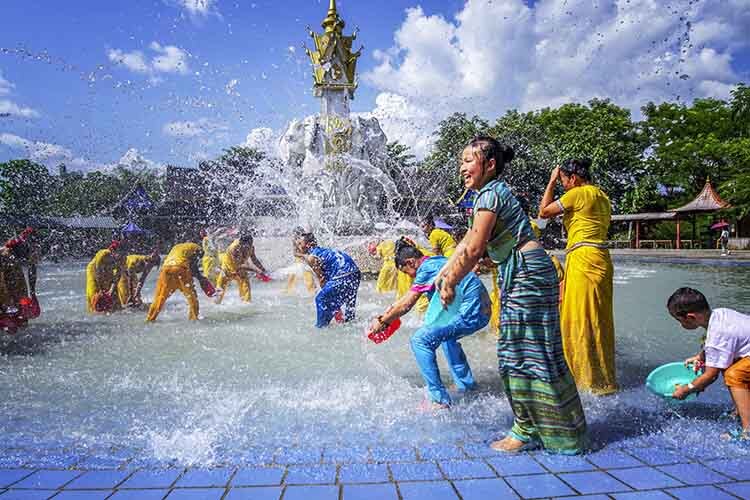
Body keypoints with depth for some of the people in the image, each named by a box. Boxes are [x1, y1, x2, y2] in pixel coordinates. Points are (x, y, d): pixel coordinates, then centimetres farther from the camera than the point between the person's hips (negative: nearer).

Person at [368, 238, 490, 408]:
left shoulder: (427, 269, -12)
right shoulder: (437, 260, 17)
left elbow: (406, 306, -10)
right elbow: (407, 298, 23)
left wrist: (382, 322, 2)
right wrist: (385, 315, 23)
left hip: (470, 314, -11)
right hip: (482, 310, 11)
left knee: (420, 340, -14)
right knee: (445, 334, 34)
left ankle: (439, 399, -12)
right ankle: (466, 385, 36)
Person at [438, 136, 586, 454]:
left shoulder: (490, 193, -14)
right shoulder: (492, 192, 17)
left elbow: (475, 249, -18)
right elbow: (468, 240, 19)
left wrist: (451, 284, -10)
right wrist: (445, 271, 17)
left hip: (527, 271, -10)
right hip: (518, 274, 10)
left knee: (526, 352, -3)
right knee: (517, 351, 14)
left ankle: (527, 431, 9)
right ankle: (529, 427, 25)